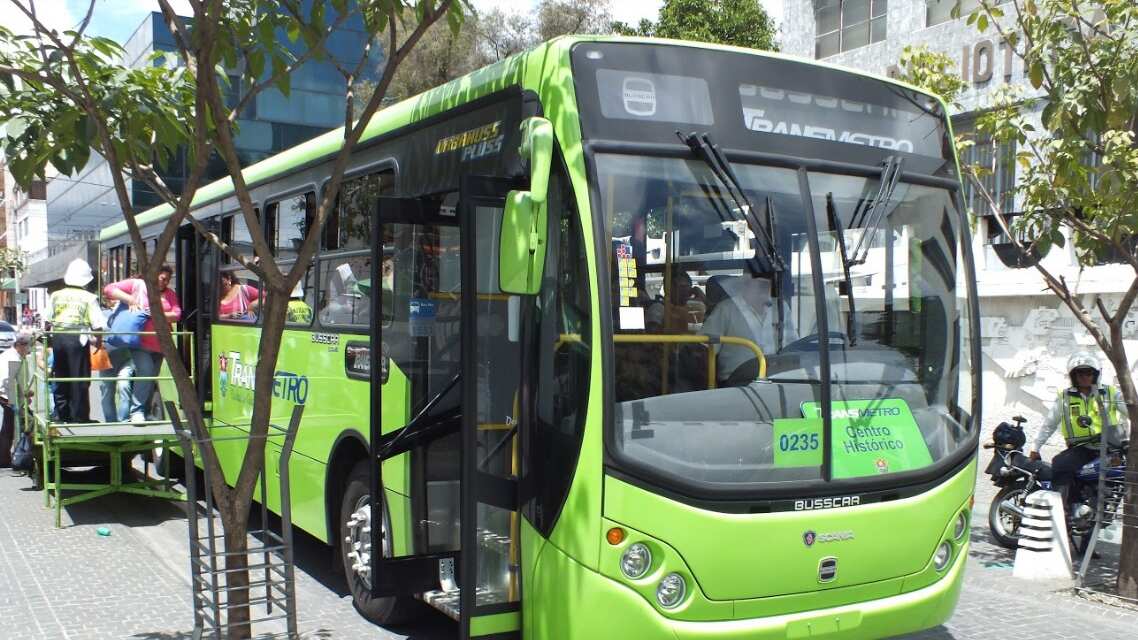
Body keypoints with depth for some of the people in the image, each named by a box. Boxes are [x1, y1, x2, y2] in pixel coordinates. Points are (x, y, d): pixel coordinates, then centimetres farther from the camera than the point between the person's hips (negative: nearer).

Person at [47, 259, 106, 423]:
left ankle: (61, 414, 20)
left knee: (60, 378, 15)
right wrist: (98, 341, 6)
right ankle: (79, 417, 4)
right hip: (78, 339, -4)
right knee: (79, 379, 1)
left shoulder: (56, 296, 8)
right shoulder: (89, 298, -4)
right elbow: (98, 324, -7)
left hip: (58, 338, 4)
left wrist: (49, 339, 21)